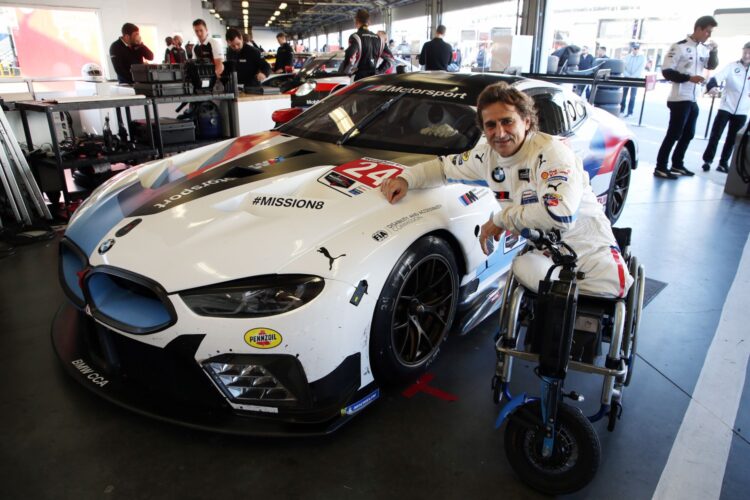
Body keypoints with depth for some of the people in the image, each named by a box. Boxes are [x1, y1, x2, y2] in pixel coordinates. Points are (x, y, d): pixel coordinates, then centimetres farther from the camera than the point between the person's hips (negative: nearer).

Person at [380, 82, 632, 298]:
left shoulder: (550, 152, -22)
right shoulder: (487, 156, -2)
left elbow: (559, 214, -36)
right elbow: (444, 166, 13)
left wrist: (501, 218, -25)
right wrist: (406, 179, -6)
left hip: (590, 254, -4)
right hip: (543, 254, 4)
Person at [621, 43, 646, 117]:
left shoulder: (642, 57, 1)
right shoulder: (627, 57, 9)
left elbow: (641, 69, -8)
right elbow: (623, 68, 3)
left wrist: (633, 77, -19)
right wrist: (628, 76, -12)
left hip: (636, 79, -2)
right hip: (626, 78, 2)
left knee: (632, 96, -6)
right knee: (623, 95, 1)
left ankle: (630, 112, -5)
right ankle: (621, 110, 12)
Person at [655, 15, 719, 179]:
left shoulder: (704, 49, 10)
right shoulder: (679, 47, -10)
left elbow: (712, 66, 18)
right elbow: (666, 71, -14)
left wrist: (713, 51, 0)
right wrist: (689, 77, -21)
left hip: (693, 99, 8)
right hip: (679, 99, -8)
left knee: (688, 134, 13)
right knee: (674, 134, -7)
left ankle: (677, 165, 25)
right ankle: (660, 168, -1)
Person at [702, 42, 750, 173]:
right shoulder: (732, 66, -5)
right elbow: (717, 77, -21)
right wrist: (711, 86, -40)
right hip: (726, 107, -3)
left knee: (732, 139, 9)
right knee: (715, 135, -7)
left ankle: (723, 163, 20)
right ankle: (707, 160, 6)